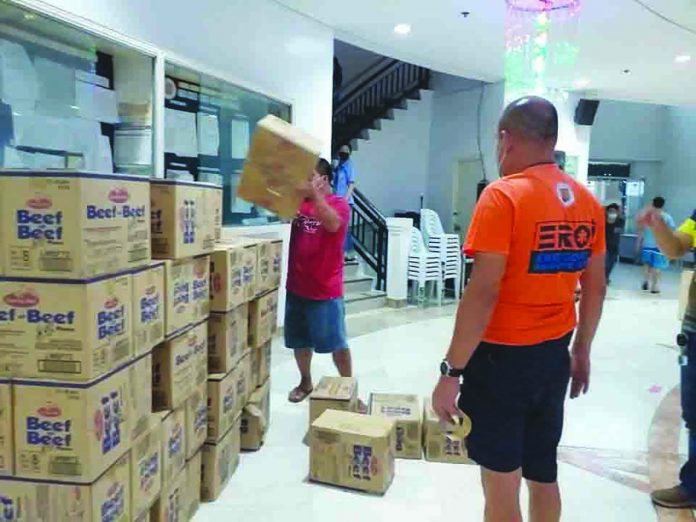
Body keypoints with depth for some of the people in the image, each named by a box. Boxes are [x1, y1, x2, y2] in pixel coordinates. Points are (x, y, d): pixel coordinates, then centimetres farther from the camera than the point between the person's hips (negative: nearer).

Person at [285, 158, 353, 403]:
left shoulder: (339, 203, -8)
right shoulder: (299, 202, 8)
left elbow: (332, 224, -27)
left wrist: (314, 194, -34)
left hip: (326, 290, -5)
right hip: (296, 286, 5)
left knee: (337, 343, 4)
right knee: (300, 340, 17)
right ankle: (305, 382, 36)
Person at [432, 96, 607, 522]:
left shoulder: (503, 196, -16)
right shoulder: (588, 202, 5)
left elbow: (484, 294, -21)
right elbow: (596, 288, 11)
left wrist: (452, 371, -15)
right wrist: (581, 352, 23)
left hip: (502, 356, -7)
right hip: (554, 355, 7)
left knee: (502, 481, 8)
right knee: (544, 473, 21)